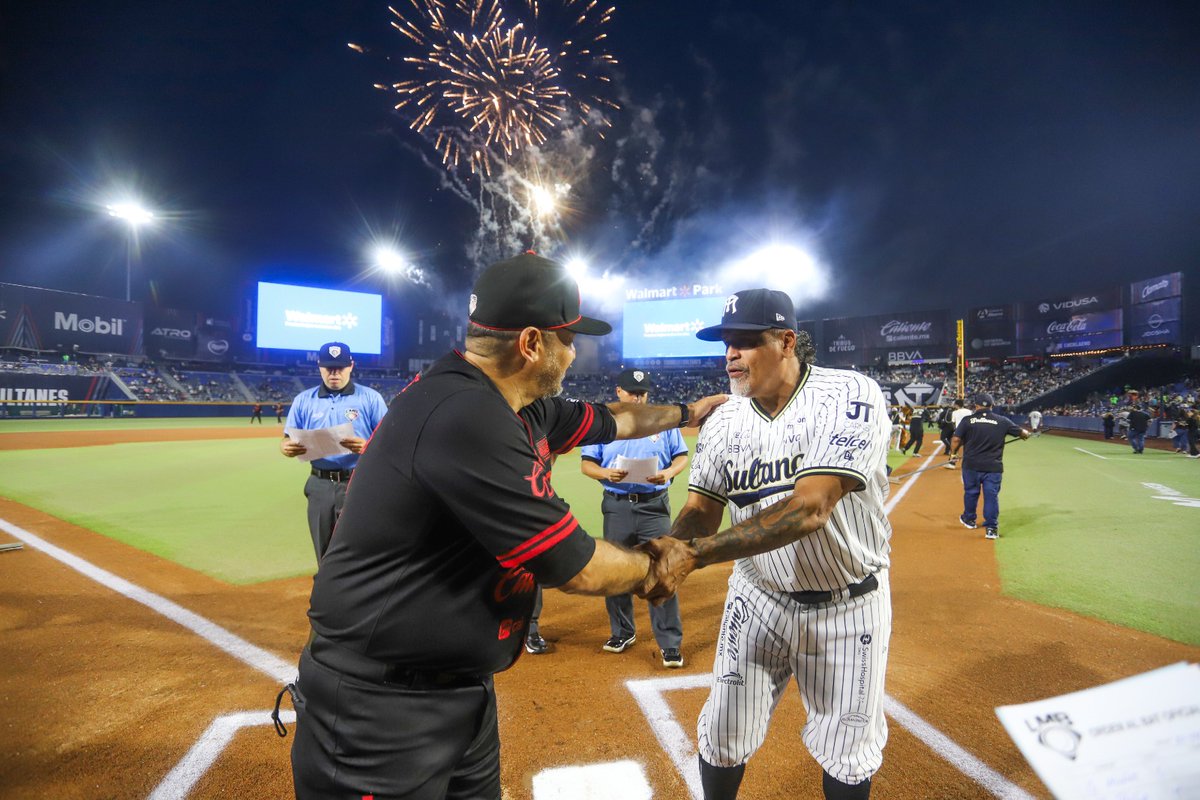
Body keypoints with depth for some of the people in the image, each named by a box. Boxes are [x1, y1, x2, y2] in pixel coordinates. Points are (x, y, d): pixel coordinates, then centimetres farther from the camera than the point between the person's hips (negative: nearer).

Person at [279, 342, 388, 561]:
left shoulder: (370, 398, 0)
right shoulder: (304, 400, 9)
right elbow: (288, 441, 9)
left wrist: (366, 446, -25)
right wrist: (286, 447, -16)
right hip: (319, 485, 4)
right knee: (324, 555, 14)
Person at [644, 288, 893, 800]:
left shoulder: (849, 397, -23)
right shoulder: (724, 422, -5)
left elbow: (808, 509, -34)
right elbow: (702, 508, -5)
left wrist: (693, 554, -39)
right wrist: (670, 546, -29)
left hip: (847, 606, -3)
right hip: (757, 599, 4)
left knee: (847, 750, 15)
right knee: (723, 736, 13)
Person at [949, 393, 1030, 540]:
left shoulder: (967, 420, -5)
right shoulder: (1002, 421, 0)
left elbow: (956, 440, -8)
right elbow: (1022, 433, 10)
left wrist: (953, 452, 10)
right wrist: (1026, 434, 34)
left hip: (971, 465, 0)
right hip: (994, 467, 0)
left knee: (971, 492, 17)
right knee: (992, 495, 5)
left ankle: (970, 519, 35)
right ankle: (992, 528, 5)